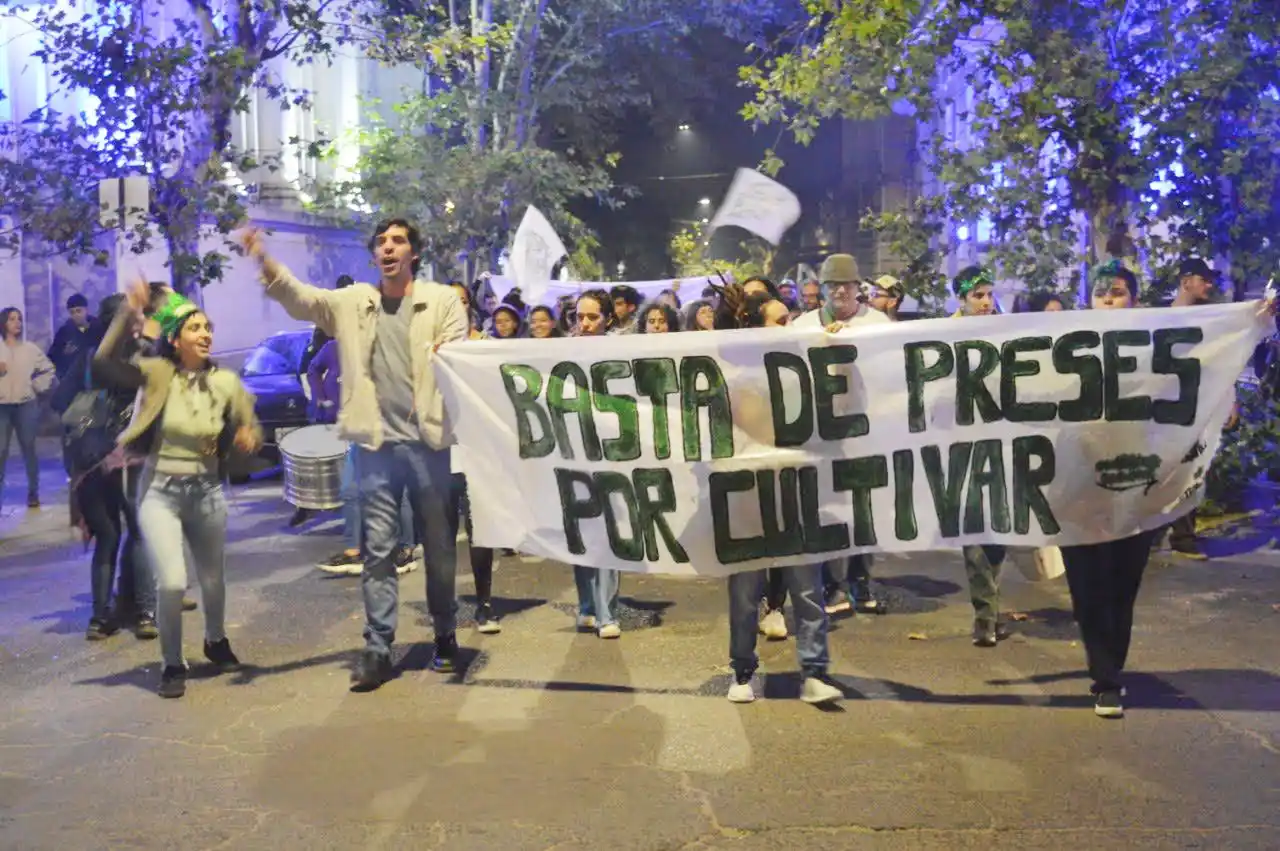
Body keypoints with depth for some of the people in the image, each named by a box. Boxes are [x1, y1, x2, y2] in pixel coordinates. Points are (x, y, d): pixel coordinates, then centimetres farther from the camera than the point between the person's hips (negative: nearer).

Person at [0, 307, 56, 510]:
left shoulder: (30, 348, 6)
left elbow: (48, 369, 13)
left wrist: (39, 387, 4)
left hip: (26, 405, 1)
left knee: (29, 449, 6)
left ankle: (33, 492, 14)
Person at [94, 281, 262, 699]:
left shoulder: (226, 381, -4)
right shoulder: (156, 373, -9)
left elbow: (251, 429, 2)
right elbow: (105, 363, -24)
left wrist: (249, 437, -22)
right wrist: (129, 314, -34)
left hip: (206, 491, 3)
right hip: (160, 492, -2)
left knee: (213, 580, 15)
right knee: (172, 583, -12)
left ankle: (216, 641, 45)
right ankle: (173, 664, 12)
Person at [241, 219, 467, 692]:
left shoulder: (442, 300, 5)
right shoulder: (353, 302, 10)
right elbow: (300, 300, -2)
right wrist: (265, 262, -20)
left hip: (427, 441, -1)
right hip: (376, 444, 1)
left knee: (439, 546, 9)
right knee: (377, 549, 3)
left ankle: (445, 637, 26)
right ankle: (377, 649, 9)